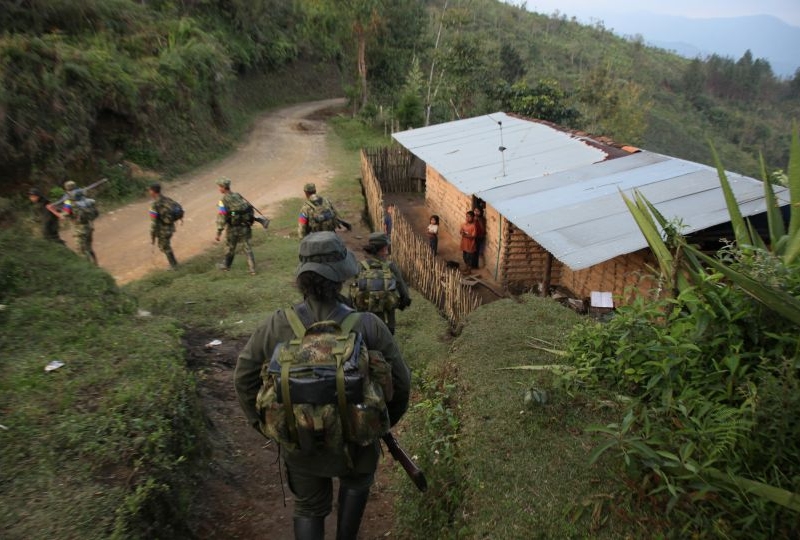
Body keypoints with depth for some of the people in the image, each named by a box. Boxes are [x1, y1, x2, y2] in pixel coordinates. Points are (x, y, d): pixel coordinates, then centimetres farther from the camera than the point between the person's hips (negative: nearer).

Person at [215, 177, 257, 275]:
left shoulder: (223, 201, -15)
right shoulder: (238, 195, 4)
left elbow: (221, 218, -19)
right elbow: (249, 209, 8)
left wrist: (218, 233, -14)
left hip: (233, 229, -4)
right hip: (245, 227, 4)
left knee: (230, 247, 16)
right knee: (247, 248, 8)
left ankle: (226, 265, 37)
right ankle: (252, 269, 3)